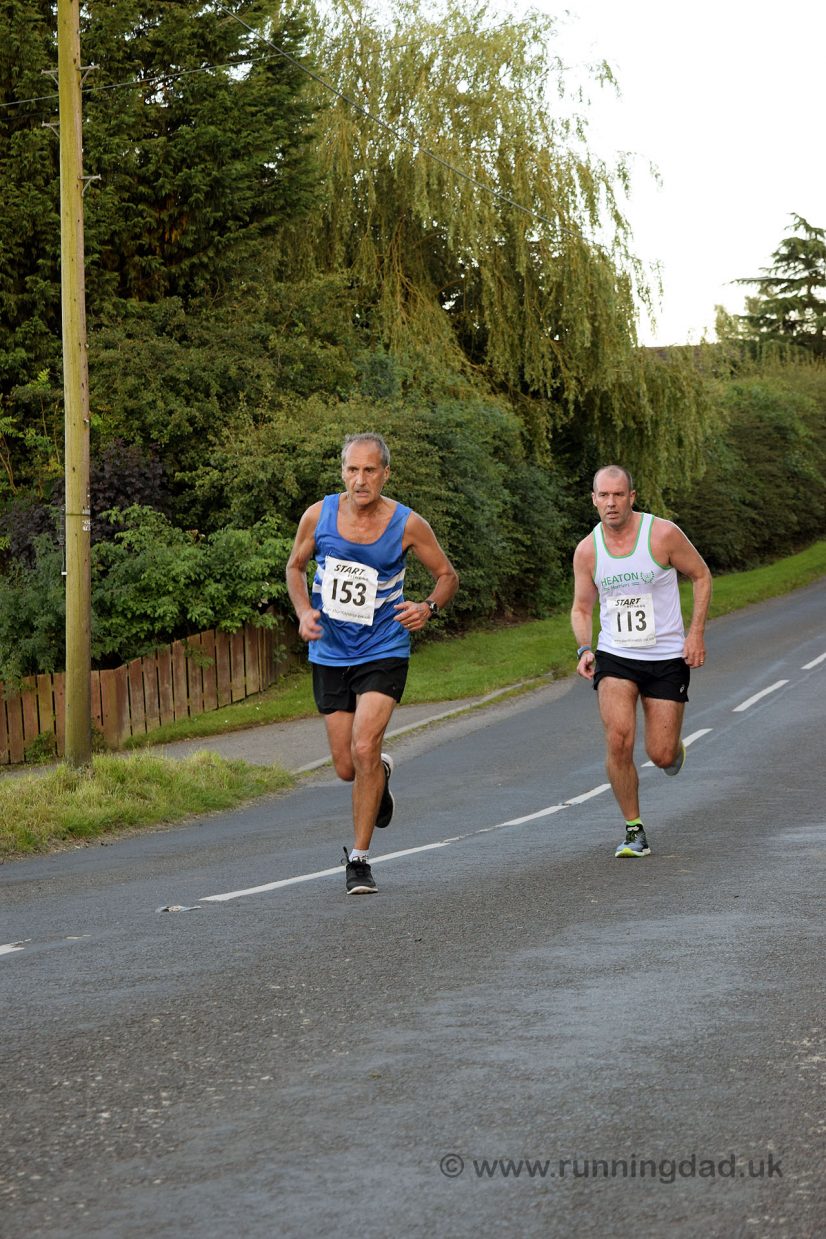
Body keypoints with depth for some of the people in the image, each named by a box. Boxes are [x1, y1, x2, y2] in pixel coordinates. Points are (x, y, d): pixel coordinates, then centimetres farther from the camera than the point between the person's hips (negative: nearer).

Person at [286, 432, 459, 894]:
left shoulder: (408, 525, -11)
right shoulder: (319, 516, -6)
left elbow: (447, 574, 3)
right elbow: (296, 567, 12)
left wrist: (429, 608, -17)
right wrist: (304, 611, -6)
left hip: (384, 652, -3)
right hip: (330, 654, 3)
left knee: (364, 749, -20)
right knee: (347, 768, 6)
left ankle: (360, 858, -4)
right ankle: (383, 772, 45)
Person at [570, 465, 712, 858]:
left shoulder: (663, 534, -11)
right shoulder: (587, 550, -2)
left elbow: (701, 576, 2)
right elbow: (581, 607, 10)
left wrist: (696, 632, -7)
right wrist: (584, 650, -8)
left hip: (666, 657, -1)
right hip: (614, 656, 1)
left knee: (661, 756, -2)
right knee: (618, 740, -19)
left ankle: (674, 747, 39)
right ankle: (634, 830, -2)